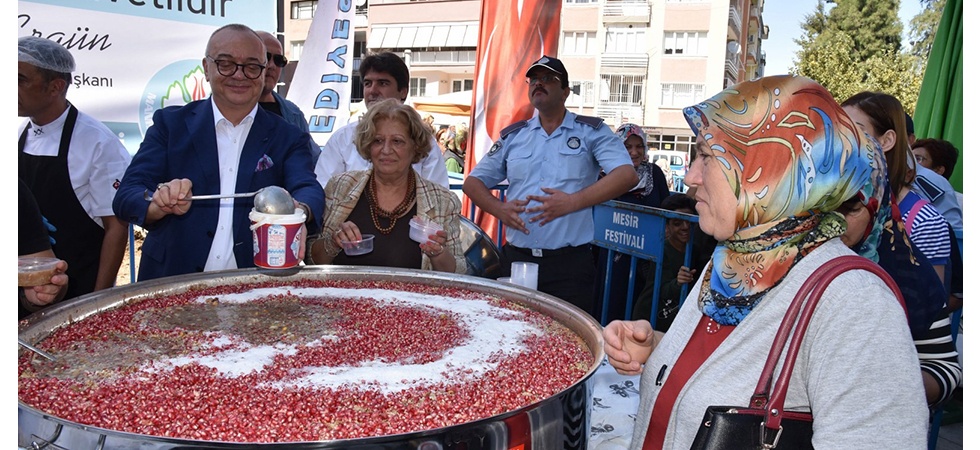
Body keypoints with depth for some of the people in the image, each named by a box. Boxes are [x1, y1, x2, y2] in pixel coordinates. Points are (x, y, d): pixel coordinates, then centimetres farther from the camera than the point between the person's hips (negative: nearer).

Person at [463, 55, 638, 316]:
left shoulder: (591, 132, 3)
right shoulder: (512, 136, 13)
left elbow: (627, 176, -11)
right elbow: (473, 182, 15)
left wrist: (572, 202, -20)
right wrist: (500, 210, -5)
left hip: (569, 263, -3)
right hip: (516, 260, 3)